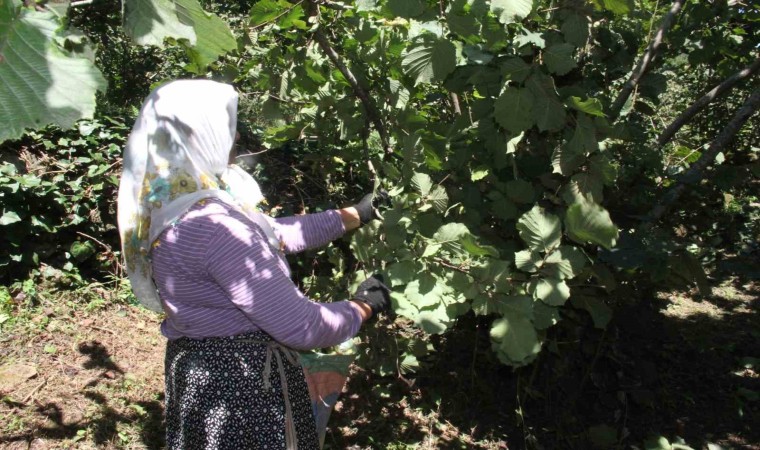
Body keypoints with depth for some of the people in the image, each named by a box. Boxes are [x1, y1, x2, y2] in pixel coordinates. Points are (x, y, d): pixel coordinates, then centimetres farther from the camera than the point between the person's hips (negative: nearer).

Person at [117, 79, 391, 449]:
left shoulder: (170, 209, 1)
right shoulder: (213, 226, -29)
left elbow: (271, 234, 8)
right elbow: (298, 325, -27)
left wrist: (355, 215, 12)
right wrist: (363, 307, -8)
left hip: (198, 369, 9)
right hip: (242, 379, -9)